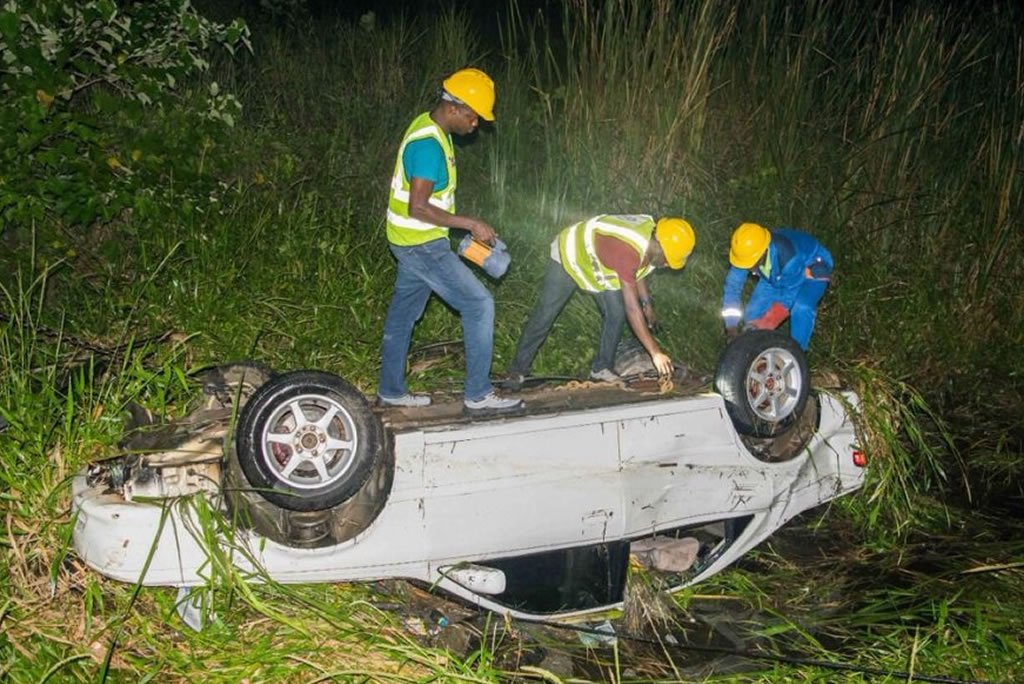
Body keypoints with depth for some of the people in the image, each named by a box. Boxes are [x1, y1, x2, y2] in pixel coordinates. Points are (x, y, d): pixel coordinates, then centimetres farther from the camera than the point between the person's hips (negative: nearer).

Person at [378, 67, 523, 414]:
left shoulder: (430, 128, 9)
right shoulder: (428, 144, -23)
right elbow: (418, 207, -28)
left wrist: (466, 226, 17)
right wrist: (471, 224, -23)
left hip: (414, 242, 10)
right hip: (422, 244, -10)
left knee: (403, 314, 17)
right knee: (479, 304, -8)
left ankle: (391, 391, 29)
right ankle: (478, 394, -1)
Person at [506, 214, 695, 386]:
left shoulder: (651, 233, -18)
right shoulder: (627, 251, -44)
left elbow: (636, 269, 5)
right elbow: (633, 309, -44)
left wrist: (647, 303, -2)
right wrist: (655, 352, -42)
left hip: (598, 263, 7)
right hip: (569, 257, -7)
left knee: (616, 313, -6)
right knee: (544, 317, -2)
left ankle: (602, 368, 6)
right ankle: (517, 370, 11)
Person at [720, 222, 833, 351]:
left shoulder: (788, 256, -43)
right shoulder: (747, 252, -28)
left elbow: (790, 293, -30)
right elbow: (733, 284, -19)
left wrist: (768, 323, -30)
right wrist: (732, 324, -24)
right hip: (777, 275, 6)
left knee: (801, 307, -32)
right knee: (753, 315, -6)